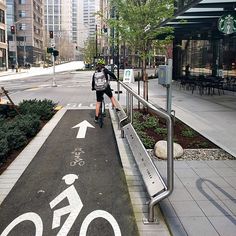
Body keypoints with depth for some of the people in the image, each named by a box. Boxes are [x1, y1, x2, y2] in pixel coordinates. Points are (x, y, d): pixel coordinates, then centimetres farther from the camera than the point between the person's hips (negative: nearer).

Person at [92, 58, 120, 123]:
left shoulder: (95, 73, 11)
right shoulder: (104, 70, 1)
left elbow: (93, 81, 16)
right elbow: (111, 74, -13)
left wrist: (93, 88, 32)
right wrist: (116, 78, 1)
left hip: (98, 89, 2)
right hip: (106, 87, -2)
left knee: (98, 103, 10)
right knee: (111, 97, 24)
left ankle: (96, 118, 11)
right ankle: (115, 107, 6)